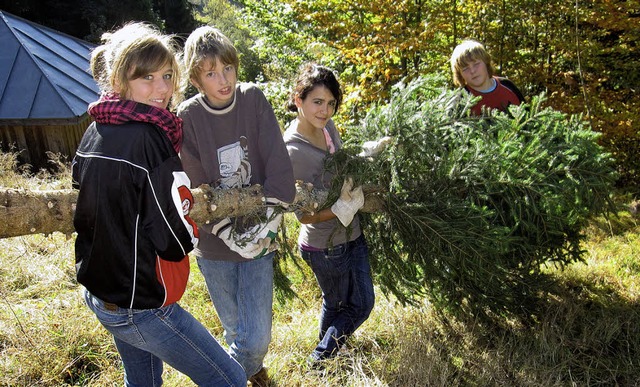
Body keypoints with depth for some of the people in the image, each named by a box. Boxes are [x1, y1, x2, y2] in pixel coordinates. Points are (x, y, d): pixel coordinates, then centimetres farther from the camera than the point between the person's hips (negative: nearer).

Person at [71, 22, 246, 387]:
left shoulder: (94, 133, 2)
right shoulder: (149, 139, -24)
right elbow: (176, 242, -23)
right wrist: (194, 206, -3)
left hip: (99, 293, 9)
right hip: (141, 308, -9)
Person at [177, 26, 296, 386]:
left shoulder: (254, 99, -6)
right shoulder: (187, 118, -9)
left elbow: (279, 164, -10)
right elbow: (197, 188, -9)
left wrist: (268, 220, -16)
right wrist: (230, 235, -16)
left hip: (259, 239, 0)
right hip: (214, 246, 0)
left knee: (257, 338, 0)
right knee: (235, 330, 15)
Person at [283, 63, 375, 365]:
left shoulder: (327, 126, -3)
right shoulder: (291, 151, -27)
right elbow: (305, 215, -21)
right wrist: (344, 207, -26)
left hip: (351, 233, 8)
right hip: (325, 247, -8)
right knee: (359, 306, 12)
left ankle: (327, 351, 48)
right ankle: (321, 360, 34)